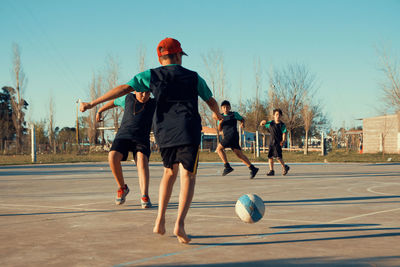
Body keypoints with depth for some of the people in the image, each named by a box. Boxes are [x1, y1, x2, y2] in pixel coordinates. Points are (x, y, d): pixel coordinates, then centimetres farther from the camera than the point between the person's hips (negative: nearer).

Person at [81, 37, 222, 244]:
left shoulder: (151, 76, 9)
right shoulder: (194, 77, 12)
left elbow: (124, 89, -1)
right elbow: (211, 101, 24)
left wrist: (93, 103, 0)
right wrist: (217, 114, 47)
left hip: (163, 132, 2)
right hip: (188, 133, -2)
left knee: (169, 172, 21)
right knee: (188, 176, -1)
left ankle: (160, 219, 11)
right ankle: (180, 223, -21)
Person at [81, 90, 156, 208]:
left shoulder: (153, 104, 8)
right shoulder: (128, 98, 12)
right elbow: (114, 102, 31)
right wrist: (99, 111, 42)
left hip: (141, 139, -1)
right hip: (123, 135, 2)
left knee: (142, 160, -28)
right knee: (113, 157, -24)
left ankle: (145, 197, -34)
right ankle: (122, 188, -3)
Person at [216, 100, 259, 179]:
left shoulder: (234, 114, 7)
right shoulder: (221, 116, 19)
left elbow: (242, 119, 20)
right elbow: (219, 129, 16)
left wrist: (242, 123, -2)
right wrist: (220, 123, -3)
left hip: (232, 135, -6)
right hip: (227, 136, 6)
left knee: (219, 148, -11)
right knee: (239, 154, 1)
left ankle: (227, 166, -11)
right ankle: (252, 168, -2)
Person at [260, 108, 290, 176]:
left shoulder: (282, 125, -2)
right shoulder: (270, 123, 8)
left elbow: (284, 134, -9)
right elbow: (261, 124, 17)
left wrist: (283, 141, -25)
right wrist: (263, 122, -6)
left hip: (278, 143, -4)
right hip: (272, 142, 4)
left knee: (278, 156, -13)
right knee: (270, 156, 1)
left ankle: (284, 167, 8)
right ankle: (271, 170, 9)